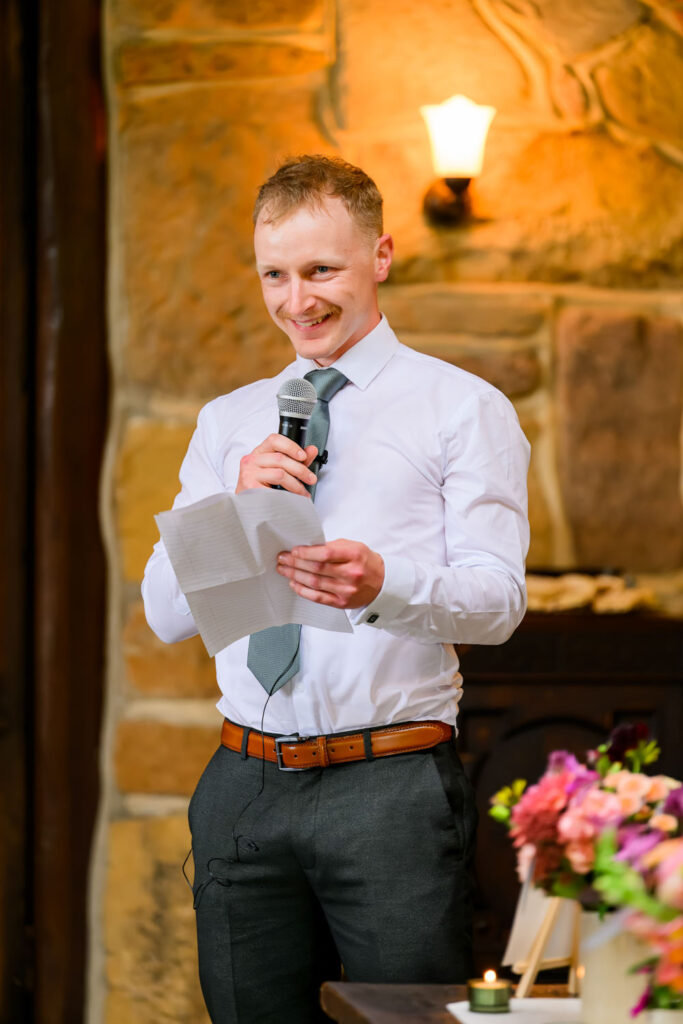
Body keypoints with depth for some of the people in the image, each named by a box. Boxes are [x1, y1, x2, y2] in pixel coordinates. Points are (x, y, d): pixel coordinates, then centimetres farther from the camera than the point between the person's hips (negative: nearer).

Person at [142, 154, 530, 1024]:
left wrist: (385, 584, -27)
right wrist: (237, 510, -7)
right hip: (245, 786, 4)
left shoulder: (463, 408, 5)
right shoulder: (227, 423, 18)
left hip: (394, 788, -4)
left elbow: (497, 600, -6)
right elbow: (165, 613, 11)